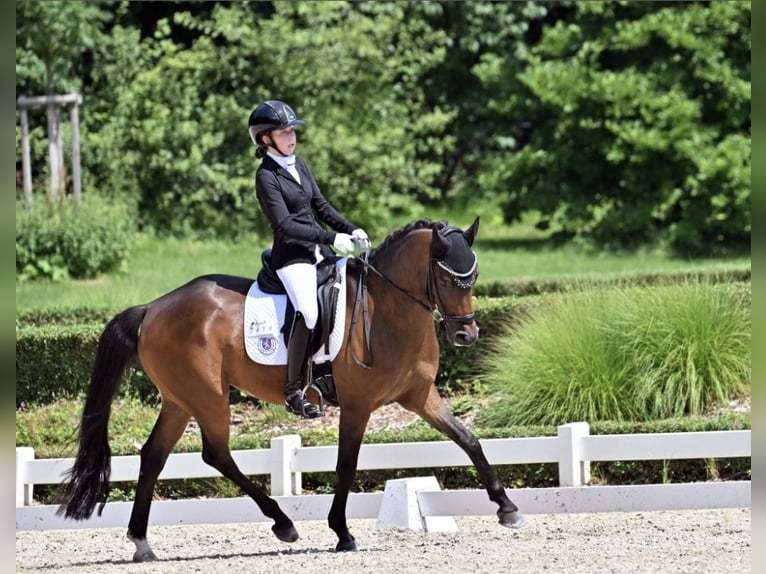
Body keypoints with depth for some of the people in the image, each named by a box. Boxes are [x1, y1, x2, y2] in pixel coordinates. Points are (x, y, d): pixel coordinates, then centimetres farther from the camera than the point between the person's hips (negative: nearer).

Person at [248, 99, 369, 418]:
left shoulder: (298, 164, 11)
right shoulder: (267, 176, -12)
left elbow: (320, 205, 18)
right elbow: (285, 226, -18)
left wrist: (350, 230, 4)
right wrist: (332, 238, -20)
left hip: (318, 251, 9)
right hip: (291, 256, -9)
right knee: (309, 312, -26)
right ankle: (293, 389, -18)